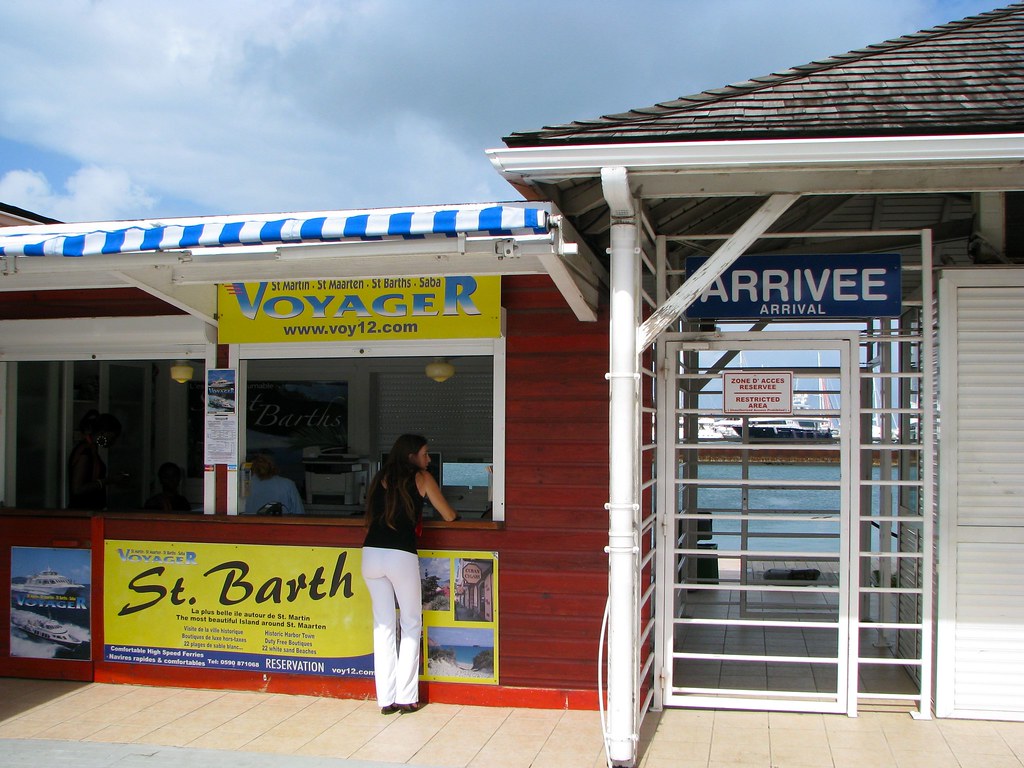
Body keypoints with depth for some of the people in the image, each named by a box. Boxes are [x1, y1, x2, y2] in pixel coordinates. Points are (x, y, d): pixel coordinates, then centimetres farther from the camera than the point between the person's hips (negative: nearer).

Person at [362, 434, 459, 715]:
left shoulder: (380, 479, 18)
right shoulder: (421, 478, 8)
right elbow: (449, 516, 13)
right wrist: (454, 515, 36)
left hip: (371, 552, 4)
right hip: (401, 555, -4)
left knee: (383, 625, 12)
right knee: (411, 624, 11)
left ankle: (386, 699, 13)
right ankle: (406, 697, 10)